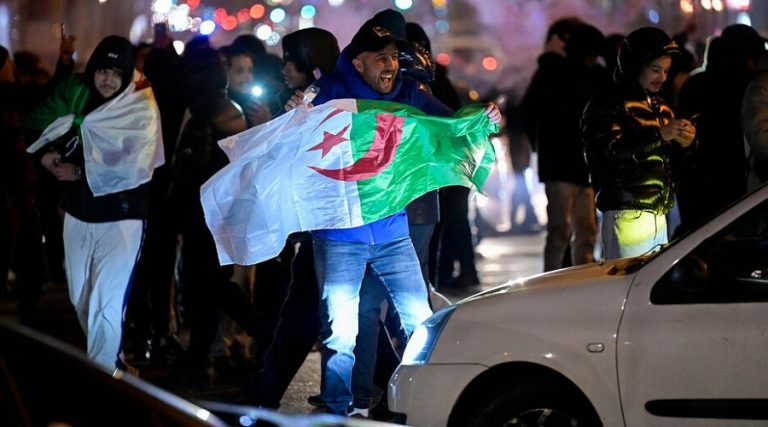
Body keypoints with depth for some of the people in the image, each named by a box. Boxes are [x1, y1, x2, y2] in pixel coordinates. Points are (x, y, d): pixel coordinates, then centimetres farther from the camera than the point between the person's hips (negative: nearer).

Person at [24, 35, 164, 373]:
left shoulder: (142, 110, -10)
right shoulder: (77, 95, 5)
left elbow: (133, 167, -20)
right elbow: (41, 123, 6)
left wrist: (80, 173, -18)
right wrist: (48, 154, -15)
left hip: (120, 217, -6)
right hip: (78, 213, 6)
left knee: (106, 305, -10)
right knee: (81, 299, 15)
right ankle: (108, 358, 32)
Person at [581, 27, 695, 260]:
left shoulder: (659, 107, 20)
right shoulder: (608, 104, -5)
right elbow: (609, 155, -18)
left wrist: (682, 143, 3)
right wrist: (659, 135, -22)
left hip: (658, 215, 8)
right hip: (627, 216, -8)